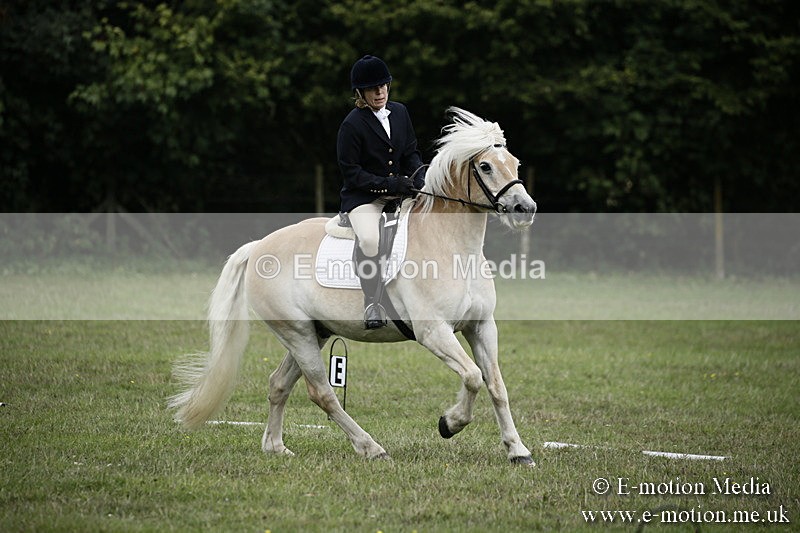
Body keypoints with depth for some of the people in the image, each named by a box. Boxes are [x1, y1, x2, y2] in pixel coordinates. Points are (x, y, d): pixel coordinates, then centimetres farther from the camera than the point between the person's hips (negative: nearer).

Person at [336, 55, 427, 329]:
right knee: (369, 239, -34)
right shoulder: (352, 125, -11)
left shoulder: (400, 112, 8)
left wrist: (419, 178, -6)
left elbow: (411, 153, 15)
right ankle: (372, 304, -25)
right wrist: (388, 185, -20)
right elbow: (351, 173, -12)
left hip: (398, 190, 6)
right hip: (362, 196, -6)